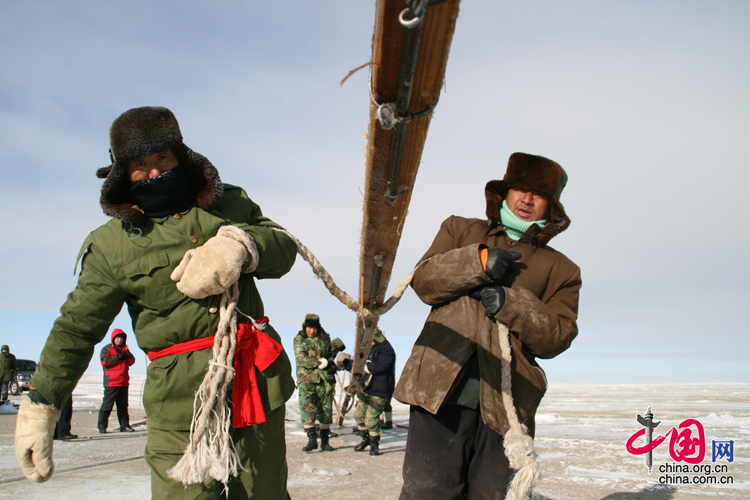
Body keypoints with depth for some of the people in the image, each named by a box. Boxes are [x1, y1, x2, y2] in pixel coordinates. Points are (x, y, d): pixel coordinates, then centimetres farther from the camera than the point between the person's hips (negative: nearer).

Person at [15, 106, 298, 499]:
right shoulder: (111, 245, 3)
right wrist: (38, 408, 3)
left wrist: (238, 244, -19)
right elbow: (75, 330, 6)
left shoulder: (230, 204, 10)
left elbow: (284, 249, 3)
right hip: (181, 400, -2)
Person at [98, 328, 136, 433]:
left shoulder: (125, 349, 18)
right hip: (111, 382, -6)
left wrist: (127, 356, -7)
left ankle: (124, 425, 15)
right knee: (107, 405, -5)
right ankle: (102, 426, 1)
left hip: (124, 382, 6)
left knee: (123, 405, 10)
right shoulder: (107, 349, 0)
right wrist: (118, 357, -18)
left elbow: (132, 361, 14)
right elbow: (104, 361, -15)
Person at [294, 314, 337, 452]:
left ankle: (325, 441, 13)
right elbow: (302, 359, -9)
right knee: (307, 409, -11)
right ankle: (312, 439, -4)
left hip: (325, 379, 2)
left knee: (326, 410, 4)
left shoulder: (325, 338, 10)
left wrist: (331, 363, -2)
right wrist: (321, 362, -15)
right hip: (306, 379, -2)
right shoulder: (299, 339, 2)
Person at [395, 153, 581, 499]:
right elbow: (423, 280, 6)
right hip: (442, 388, -1)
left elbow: (556, 338, 6)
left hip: (505, 403, 1)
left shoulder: (561, 270, 18)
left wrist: (508, 303, -10)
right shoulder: (461, 230, 20)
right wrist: (478, 262, -9)